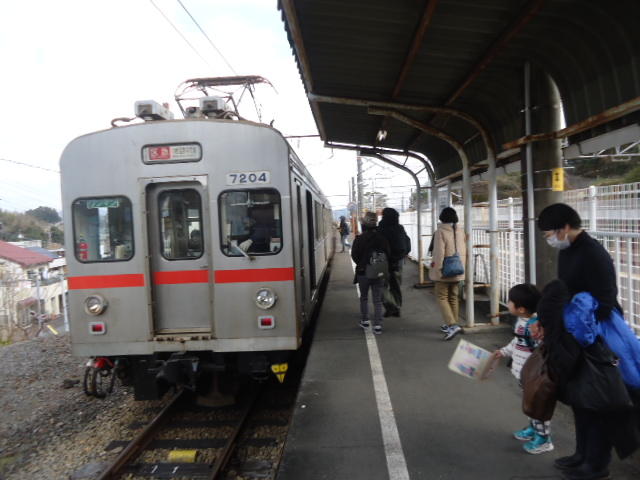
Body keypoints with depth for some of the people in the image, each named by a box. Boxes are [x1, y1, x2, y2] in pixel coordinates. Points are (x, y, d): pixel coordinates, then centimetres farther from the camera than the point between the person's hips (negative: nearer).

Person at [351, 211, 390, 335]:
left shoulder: (359, 239, -13)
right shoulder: (382, 238, -6)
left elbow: (354, 256, -8)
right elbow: (388, 254, 0)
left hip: (363, 273, -1)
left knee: (364, 298, 18)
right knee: (377, 300, 6)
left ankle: (364, 321, 25)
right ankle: (378, 325, 2)